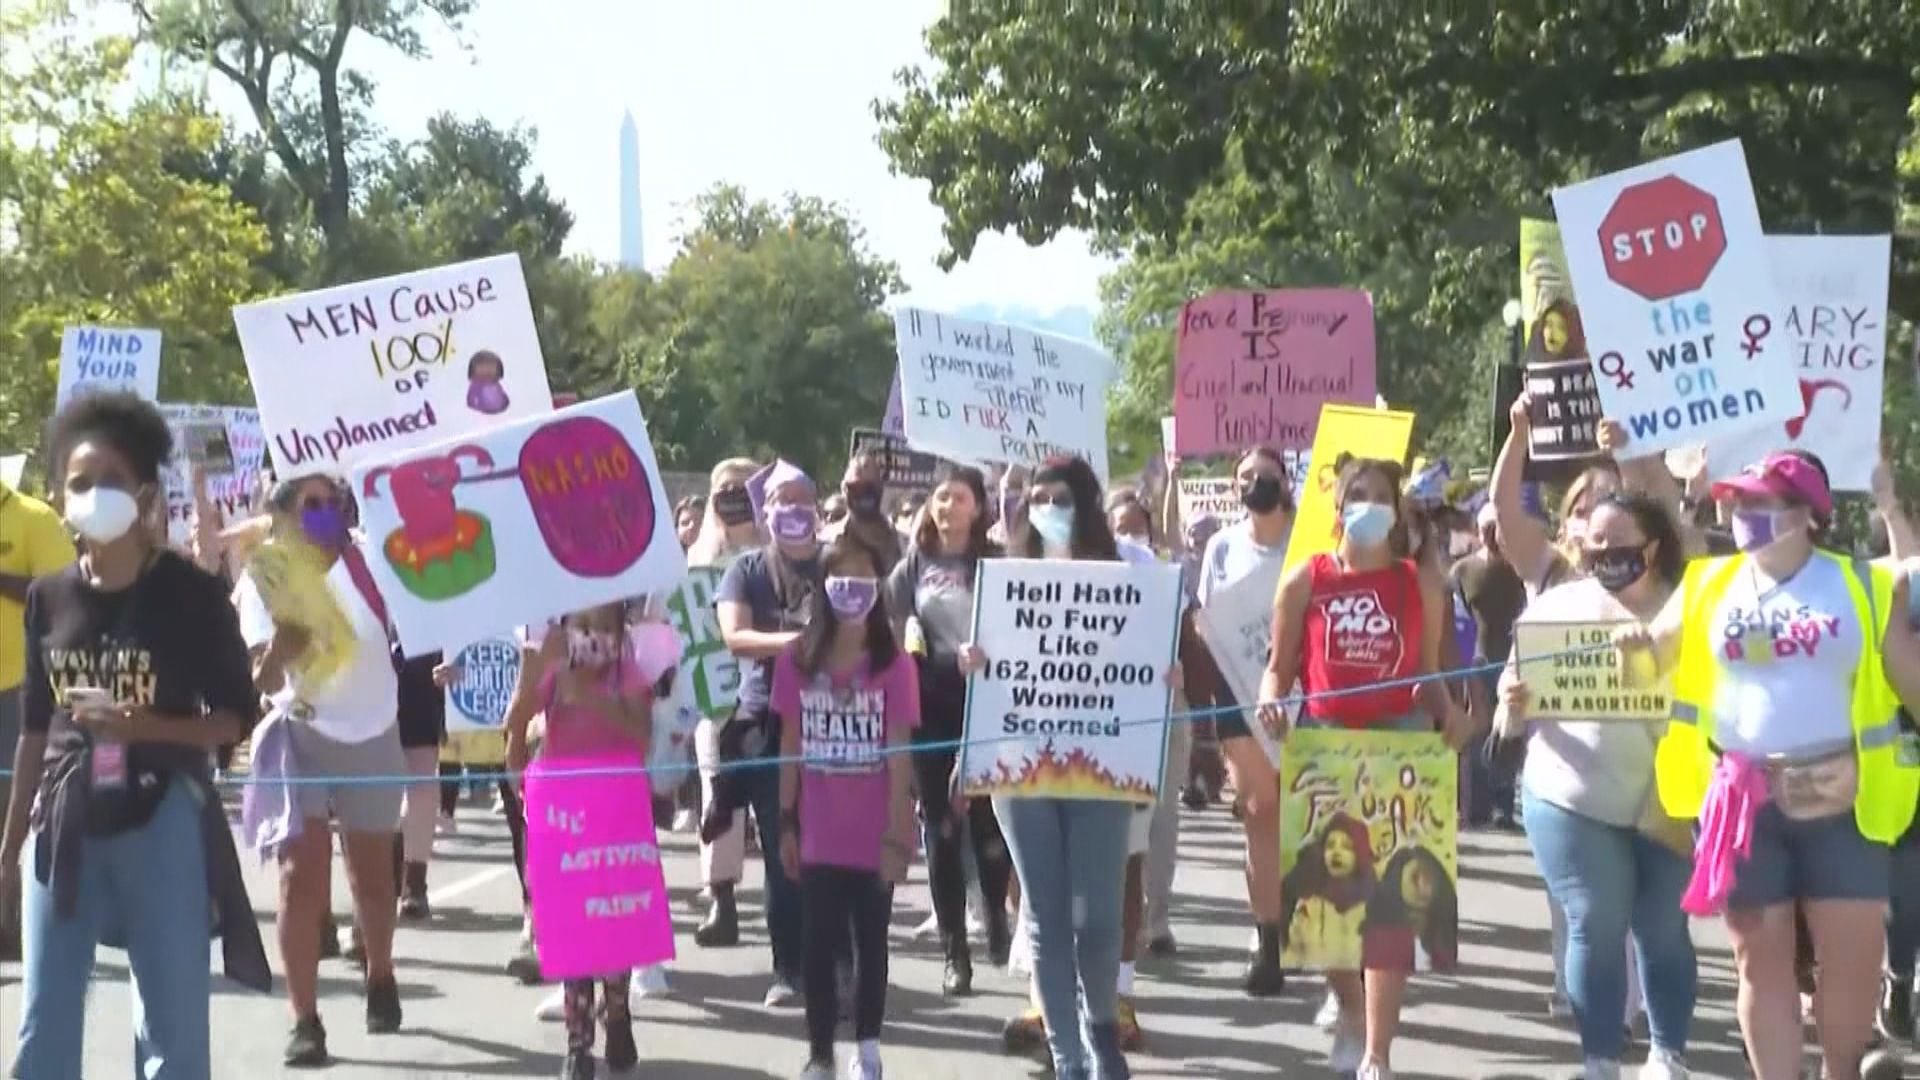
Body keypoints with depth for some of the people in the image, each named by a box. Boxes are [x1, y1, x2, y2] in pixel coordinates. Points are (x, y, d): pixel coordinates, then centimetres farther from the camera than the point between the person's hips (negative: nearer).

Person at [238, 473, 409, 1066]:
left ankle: (380, 977, 41)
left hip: (373, 736, 2)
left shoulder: (368, 562, -7)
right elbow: (264, 681, -14)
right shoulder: (263, 579, -10)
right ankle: (305, 1021, -7)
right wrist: (278, 650, -35)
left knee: (372, 873, 16)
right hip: (302, 737, -2)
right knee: (302, 877, -10)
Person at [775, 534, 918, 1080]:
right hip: (819, 835, 1)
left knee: (871, 942, 10)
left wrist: (897, 835, -10)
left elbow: (898, 753, -7)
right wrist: (786, 824, 5)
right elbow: (790, 747, 6)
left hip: (874, 836, -1)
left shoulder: (894, 665, -6)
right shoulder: (796, 661, 0)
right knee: (819, 944, 4)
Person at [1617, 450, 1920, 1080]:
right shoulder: (1708, 586, 9)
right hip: (1742, 797, 1)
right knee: (1761, 961, 6)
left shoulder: (1861, 586, 4)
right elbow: (1651, 662, 12)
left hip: (1839, 796, -1)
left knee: (1853, 961, 1)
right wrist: (1633, 647, -10)